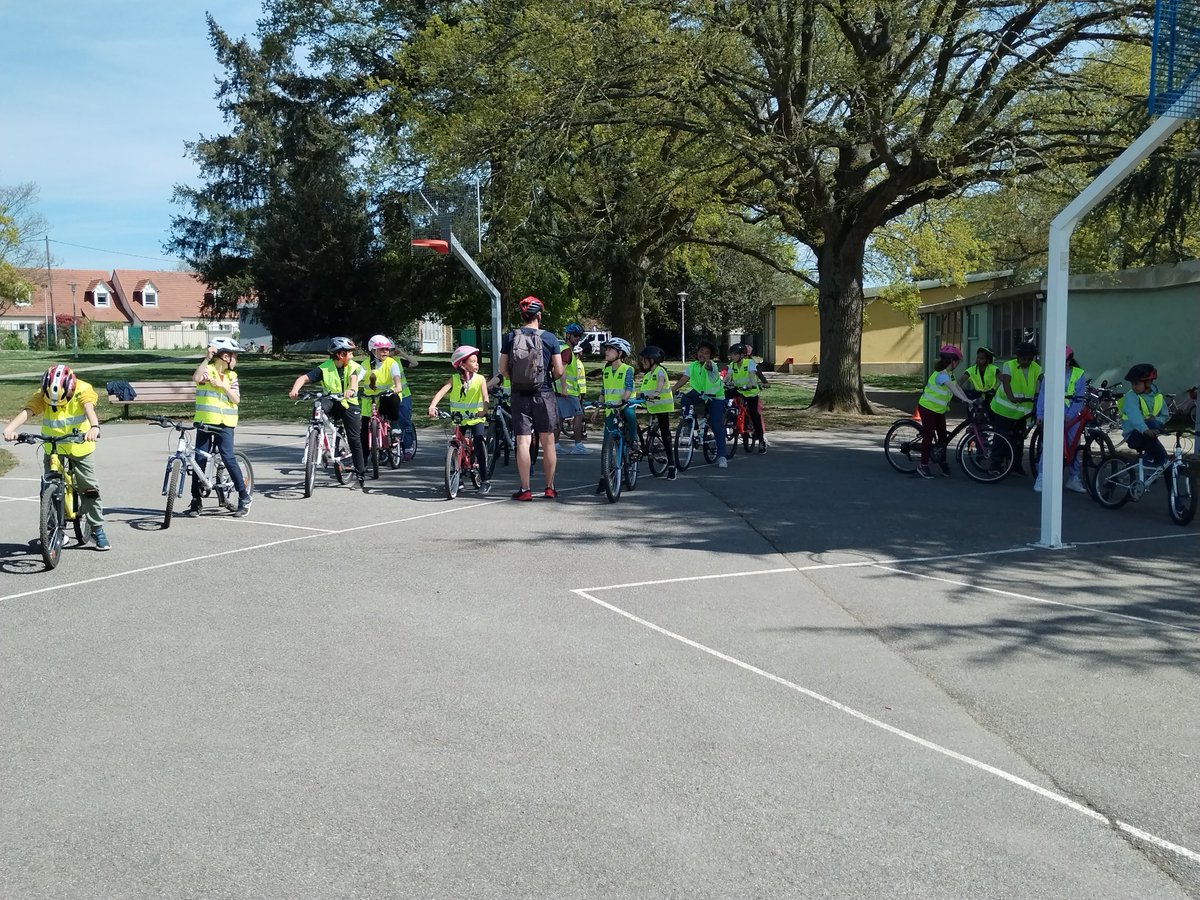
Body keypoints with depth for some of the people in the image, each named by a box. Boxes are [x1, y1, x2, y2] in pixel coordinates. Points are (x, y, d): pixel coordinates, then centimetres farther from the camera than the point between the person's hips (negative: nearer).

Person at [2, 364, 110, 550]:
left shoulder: (83, 390, -21)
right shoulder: (42, 395, -17)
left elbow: (89, 408, -39)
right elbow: (27, 411, -33)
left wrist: (94, 427, -60)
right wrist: (10, 428, -53)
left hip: (79, 447, -1)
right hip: (53, 448, 1)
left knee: (90, 489, -1)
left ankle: (97, 529, 11)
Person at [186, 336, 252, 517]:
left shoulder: (231, 376, 10)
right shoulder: (207, 369, 1)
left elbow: (236, 399, 1)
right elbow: (196, 377, -22)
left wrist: (223, 385, -11)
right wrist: (207, 358, -20)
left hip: (224, 423, 0)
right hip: (204, 421, 0)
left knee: (228, 457, -12)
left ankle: (244, 496, -3)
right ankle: (196, 501, 11)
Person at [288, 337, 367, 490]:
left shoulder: (353, 367, -2)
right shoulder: (325, 368, -5)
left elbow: (353, 378, -23)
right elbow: (304, 378, -14)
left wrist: (351, 390, -47)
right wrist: (295, 389, -35)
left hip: (349, 404, 0)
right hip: (332, 402, 0)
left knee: (354, 440, -3)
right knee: (320, 406, -36)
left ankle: (360, 476, 5)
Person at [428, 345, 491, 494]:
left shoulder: (480, 379, -4)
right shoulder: (454, 379, -3)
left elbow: (485, 397, -18)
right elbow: (441, 392, -16)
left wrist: (484, 410, -39)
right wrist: (432, 406, -34)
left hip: (476, 419, -2)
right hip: (459, 420, 2)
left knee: (478, 443, -21)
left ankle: (484, 481, -14)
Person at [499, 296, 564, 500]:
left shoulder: (510, 338, -1)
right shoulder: (549, 338, -5)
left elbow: (503, 370, 1)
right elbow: (559, 371, -5)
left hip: (519, 396, 1)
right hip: (544, 395, -1)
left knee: (523, 442, 1)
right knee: (548, 442, 8)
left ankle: (525, 489, 0)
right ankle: (550, 488, 14)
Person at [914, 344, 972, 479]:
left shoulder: (949, 373, 5)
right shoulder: (941, 374, -26)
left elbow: (957, 387, 7)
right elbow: (952, 388, -39)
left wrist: (967, 400, -3)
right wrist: (965, 399, -50)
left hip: (939, 409, 9)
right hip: (928, 407, -9)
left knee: (943, 435, 9)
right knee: (929, 435, -5)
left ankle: (942, 461, 23)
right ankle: (923, 466, 2)